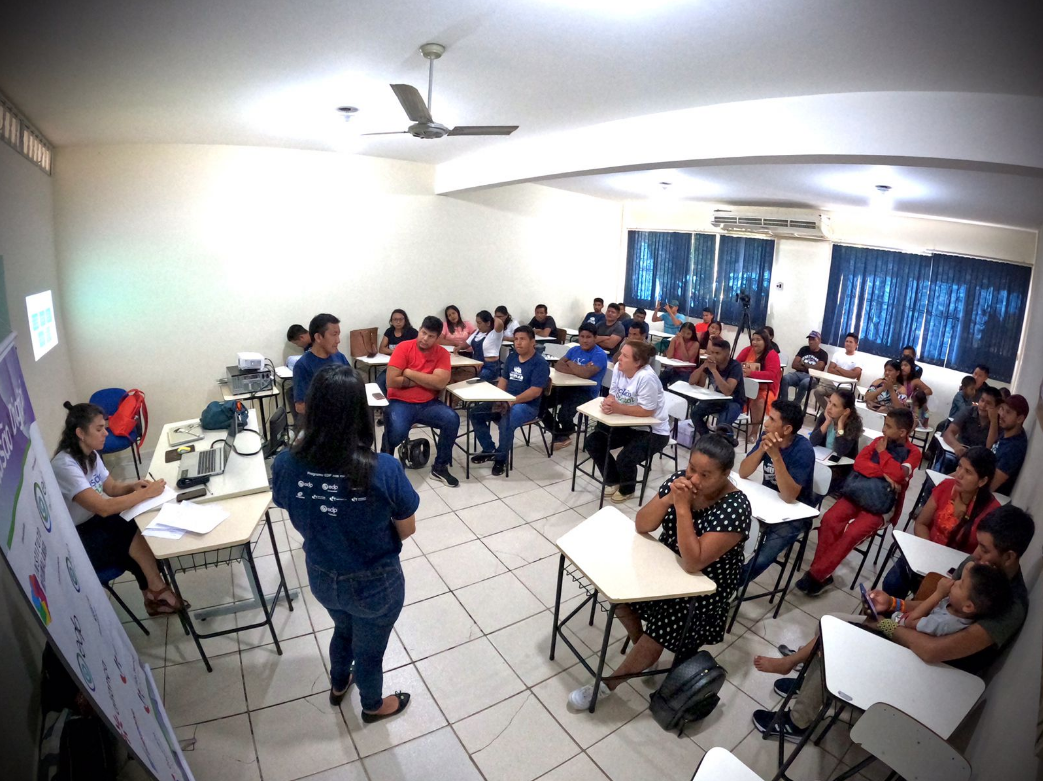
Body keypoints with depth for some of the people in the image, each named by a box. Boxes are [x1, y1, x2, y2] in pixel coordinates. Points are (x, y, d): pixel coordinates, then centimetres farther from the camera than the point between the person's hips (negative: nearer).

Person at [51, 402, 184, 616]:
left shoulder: (90, 454, 0)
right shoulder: (65, 466, -28)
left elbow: (112, 488, 12)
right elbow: (104, 508, -35)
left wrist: (134, 485, -9)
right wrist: (146, 493, -29)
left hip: (94, 521, 8)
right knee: (141, 538, -20)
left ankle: (154, 596, -1)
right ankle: (158, 591, 3)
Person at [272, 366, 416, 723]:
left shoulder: (286, 463, -22)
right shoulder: (384, 469, -33)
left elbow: (298, 520, -3)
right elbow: (407, 529, -15)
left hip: (322, 577, 4)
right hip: (375, 583, -3)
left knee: (344, 628, 36)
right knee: (369, 649, 27)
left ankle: (339, 685, 64)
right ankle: (373, 706, 56)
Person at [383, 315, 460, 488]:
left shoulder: (442, 353, -1)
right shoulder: (403, 348, -8)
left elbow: (441, 383, -16)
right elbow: (391, 382, -16)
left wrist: (409, 373, -15)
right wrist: (425, 381, -11)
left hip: (428, 404, 3)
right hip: (400, 403, -2)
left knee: (452, 419, -23)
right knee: (397, 431, -31)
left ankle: (440, 467, -3)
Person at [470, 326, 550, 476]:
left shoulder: (540, 363, -12)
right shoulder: (512, 357, 11)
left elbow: (535, 391, -20)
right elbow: (503, 379, 14)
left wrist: (512, 401, -24)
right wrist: (499, 400, -4)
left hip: (527, 405, -8)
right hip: (506, 401, 8)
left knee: (506, 422, -35)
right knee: (476, 412, -6)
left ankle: (501, 459, -11)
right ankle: (489, 450, 7)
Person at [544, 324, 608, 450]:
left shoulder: (600, 355, -11)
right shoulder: (575, 349, 12)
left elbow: (586, 373, -25)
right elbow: (558, 365, 3)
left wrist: (571, 364, -6)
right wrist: (577, 369, -14)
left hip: (586, 392, -7)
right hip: (568, 387, 7)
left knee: (564, 414, -31)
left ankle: (565, 434, 9)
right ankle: (560, 435, 10)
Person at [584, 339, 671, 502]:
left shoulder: (646, 377, -31)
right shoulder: (619, 368, -8)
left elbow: (646, 411, -27)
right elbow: (612, 395, 0)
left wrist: (618, 408, -28)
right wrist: (608, 403, -24)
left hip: (653, 431, -8)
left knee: (624, 460, -26)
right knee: (593, 443, -2)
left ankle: (627, 489, 11)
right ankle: (613, 481, 19)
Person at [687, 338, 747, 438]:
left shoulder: (735, 366, -23)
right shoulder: (710, 363, -8)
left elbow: (727, 392, -37)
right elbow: (691, 382, -9)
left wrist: (713, 370, -37)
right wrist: (703, 365, -24)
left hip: (734, 402, -5)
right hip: (717, 398, 6)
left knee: (721, 425, -30)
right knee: (695, 412, -16)